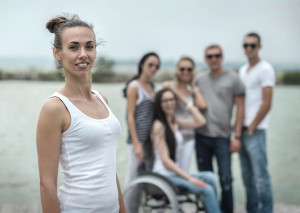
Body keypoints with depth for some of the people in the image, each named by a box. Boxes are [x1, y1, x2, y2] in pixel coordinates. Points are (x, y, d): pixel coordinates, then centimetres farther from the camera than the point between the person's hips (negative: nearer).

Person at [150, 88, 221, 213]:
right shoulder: (159, 126, -10)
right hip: (164, 176, -8)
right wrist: (189, 178, -17)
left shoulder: (175, 122, 13)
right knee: (207, 189, -20)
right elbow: (165, 160, -14)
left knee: (210, 177, -15)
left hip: (174, 173, 8)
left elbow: (200, 121, 5)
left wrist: (185, 102, 7)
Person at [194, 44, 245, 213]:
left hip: (222, 137, -3)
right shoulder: (199, 80, 11)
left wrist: (237, 136, -6)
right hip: (201, 136, 3)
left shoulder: (233, 79, 1)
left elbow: (240, 108, -1)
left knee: (225, 179, -4)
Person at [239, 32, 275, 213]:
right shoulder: (242, 70, 16)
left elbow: (267, 104, -13)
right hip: (242, 130, 7)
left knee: (261, 176, -5)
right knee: (247, 176, 12)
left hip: (256, 130, -7)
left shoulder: (265, 69, -7)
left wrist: (251, 128, -11)